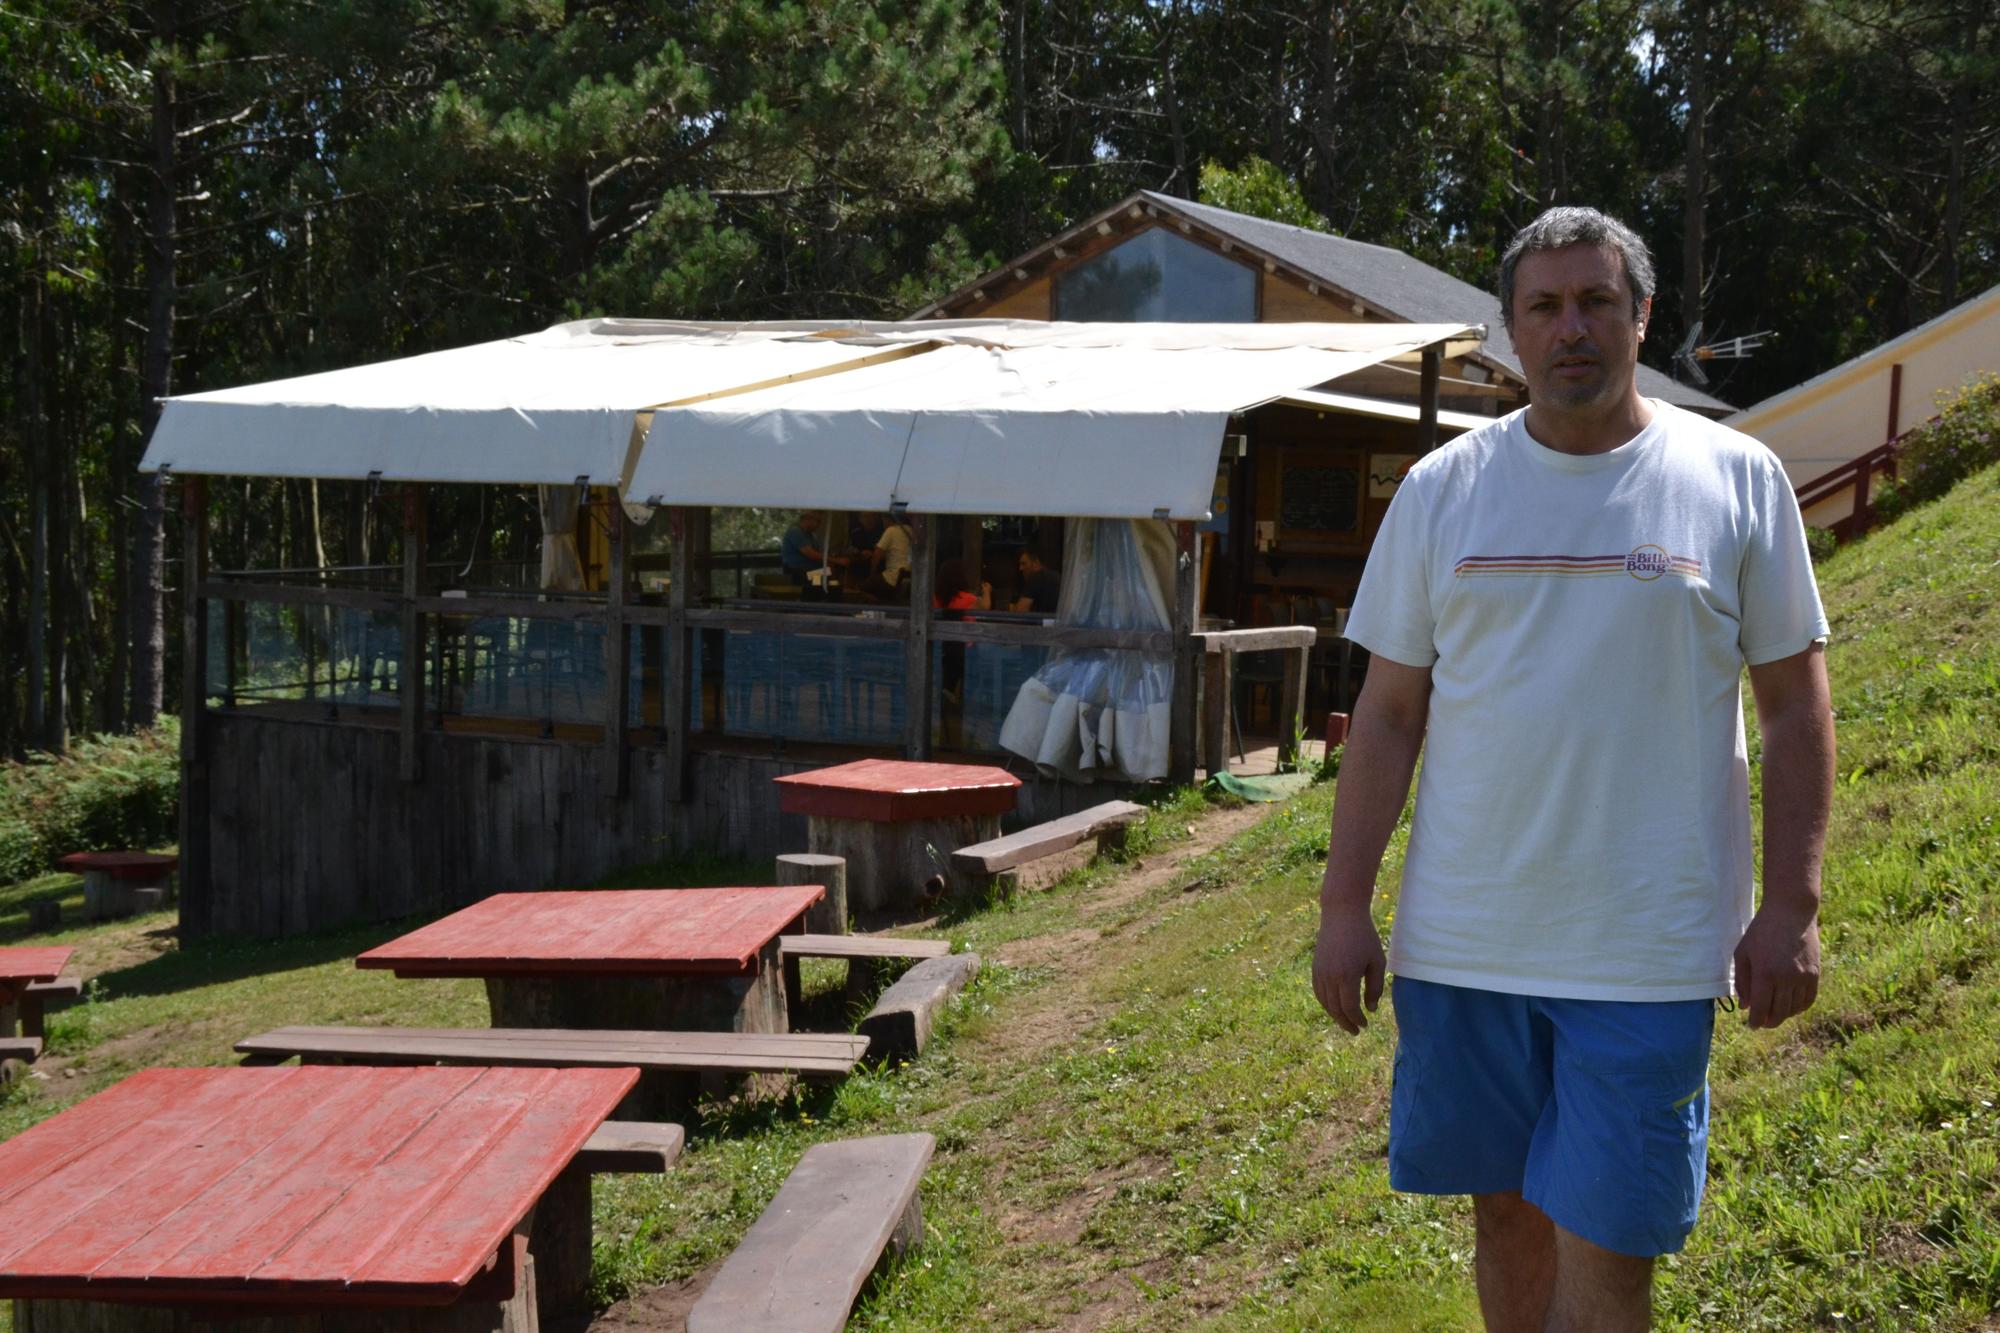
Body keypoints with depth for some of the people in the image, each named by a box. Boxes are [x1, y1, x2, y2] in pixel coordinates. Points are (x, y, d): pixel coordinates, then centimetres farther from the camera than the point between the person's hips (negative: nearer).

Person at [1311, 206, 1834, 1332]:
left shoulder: (1737, 478, 1)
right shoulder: (1443, 488, 6)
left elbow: (1796, 701, 4)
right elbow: (1390, 711, 8)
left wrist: (1792, 905, -4)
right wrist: (1345, 905, 4)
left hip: (1648, 953, -2)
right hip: (1462, 942, 2)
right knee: (1507, 1214, 13)